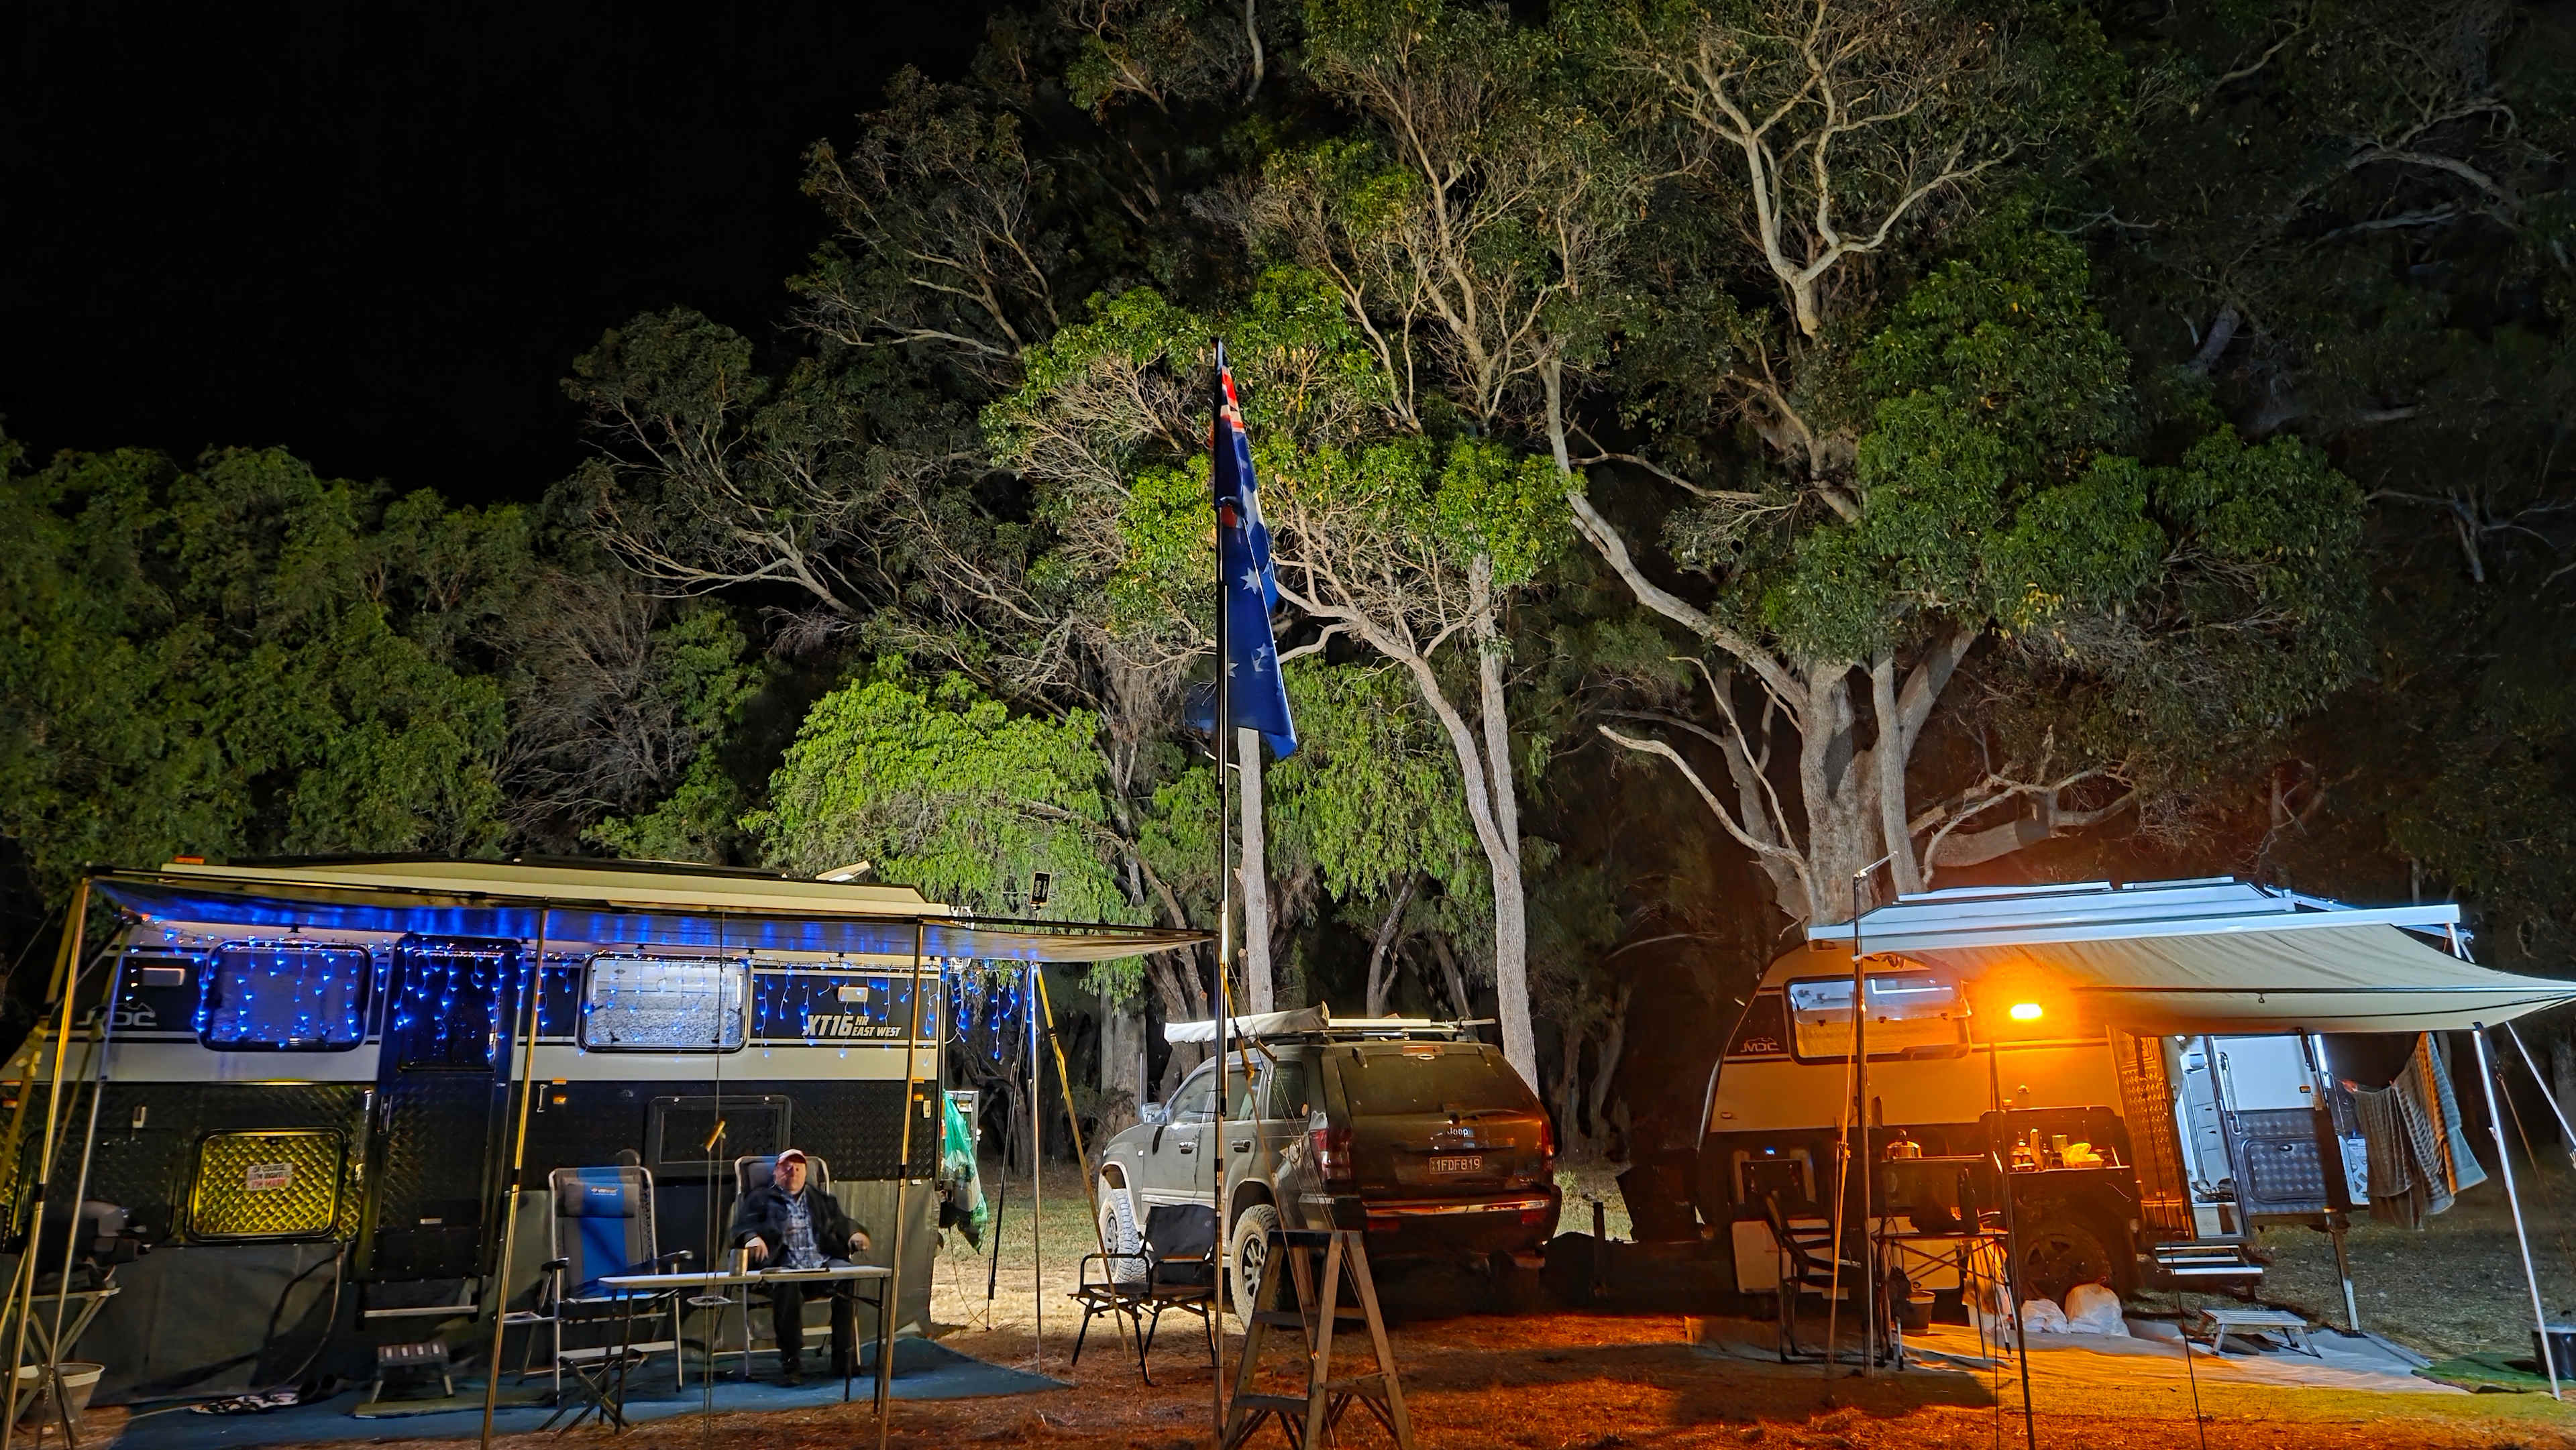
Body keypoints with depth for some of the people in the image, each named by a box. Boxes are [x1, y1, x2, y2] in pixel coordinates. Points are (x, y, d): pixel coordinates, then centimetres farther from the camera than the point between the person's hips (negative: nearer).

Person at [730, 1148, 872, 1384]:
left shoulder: (822, 1198, 30)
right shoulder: (760, 1199, 21)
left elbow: (842, 1224, 27)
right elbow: (743, 1226, 7)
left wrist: (854, 1234, 2)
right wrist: (752, 1237, -18)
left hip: (824, 1263, 3)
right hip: (785, 1266, -3)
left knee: (848, 1279, -30)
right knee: (787, 1285, -39)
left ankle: (844, 1358, -23)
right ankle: (791, 1362, -28)